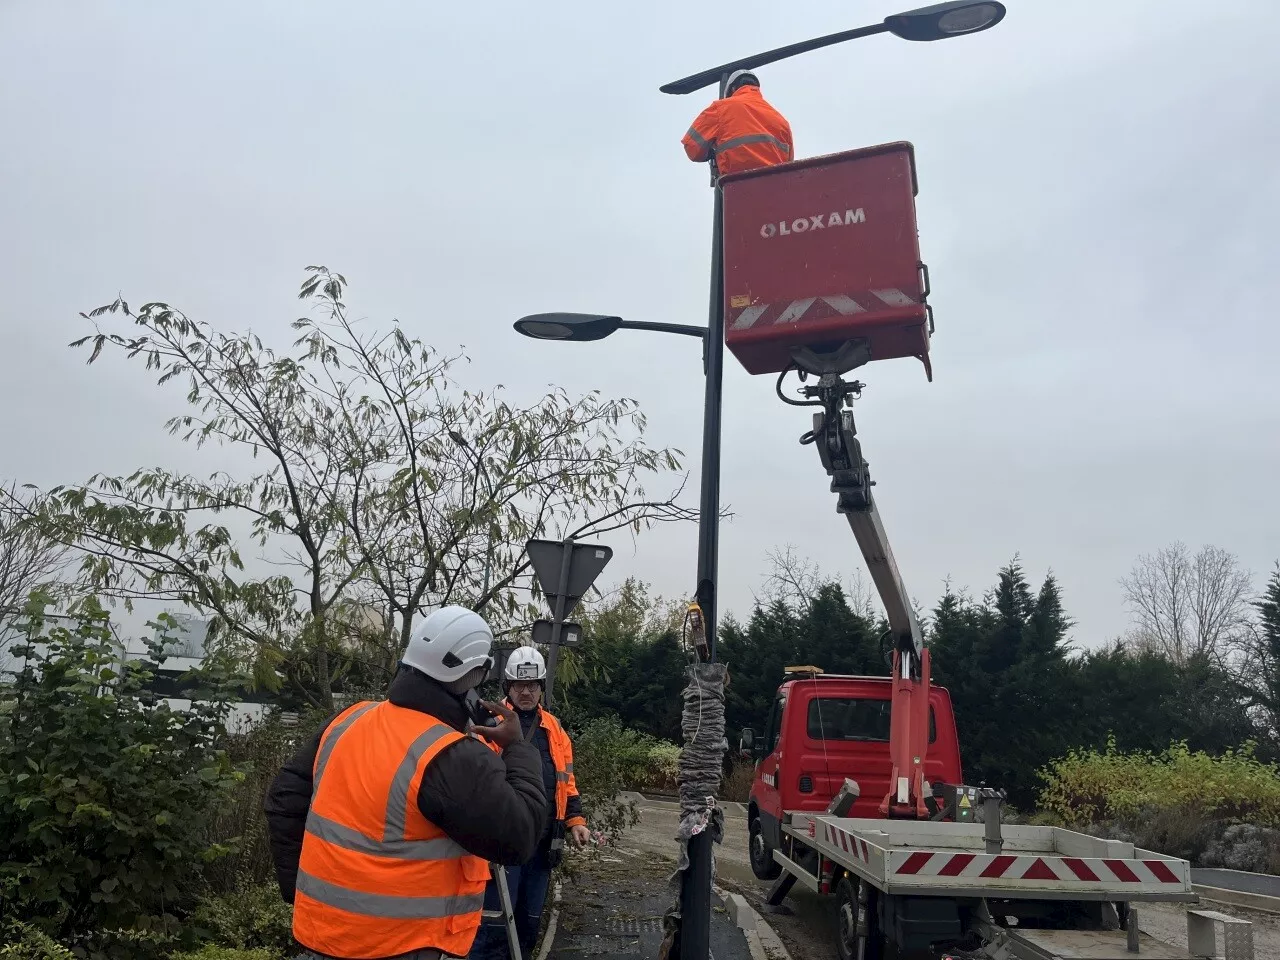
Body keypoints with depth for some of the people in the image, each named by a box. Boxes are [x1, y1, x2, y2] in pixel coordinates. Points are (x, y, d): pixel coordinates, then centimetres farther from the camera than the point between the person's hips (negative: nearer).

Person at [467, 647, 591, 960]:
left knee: (529, 922, 14)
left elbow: (566, 781, 19)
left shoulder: (554, 730, 14)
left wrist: (575, 820, 9)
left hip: (541, 841, 6)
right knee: (495, 923, -6)